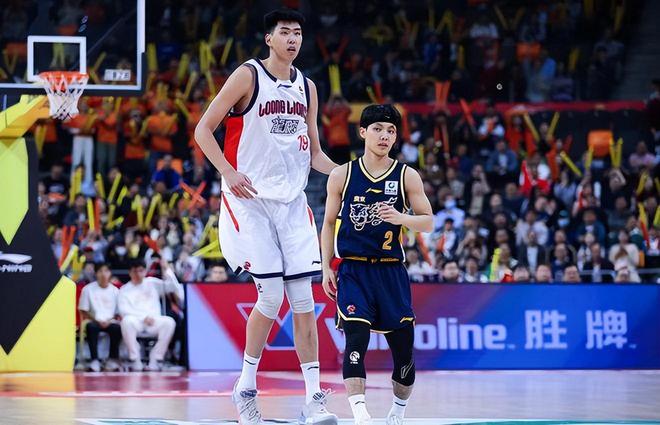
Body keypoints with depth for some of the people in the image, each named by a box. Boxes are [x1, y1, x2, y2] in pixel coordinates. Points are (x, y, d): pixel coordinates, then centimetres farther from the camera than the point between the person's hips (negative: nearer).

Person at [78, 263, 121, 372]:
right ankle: (95, 361, -36)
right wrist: (97, 321, -12)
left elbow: (118, 313, 9)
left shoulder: (115, 290, 7)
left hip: (110, 322, 1)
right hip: (94, 321, -1)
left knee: (117, 328, -33)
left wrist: (110, 321, -12)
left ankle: (112, 360, -21)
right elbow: (83, 311, 1)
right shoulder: (88, 289, 1)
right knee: (91, 327, -37)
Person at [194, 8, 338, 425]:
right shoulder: (248, 76, -5)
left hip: (293, 202, 5)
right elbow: (203, 129, -6)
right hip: (251, 199, -5)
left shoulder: (306, 87, 12)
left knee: (304, 298, -2)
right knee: (271, 295, -10)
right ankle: (246, 387, 8)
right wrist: (229, 173, -18)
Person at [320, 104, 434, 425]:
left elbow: (428, 222, 0)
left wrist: (400, 218, -19)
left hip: (391, 271, 1)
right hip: (353, 270, -1)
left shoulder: (407, 176, 1)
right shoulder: (342, 175, 3)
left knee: (403, 349, 4)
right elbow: (329, 223, 11)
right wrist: (326, 267, 5)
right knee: (356, 340, -19)